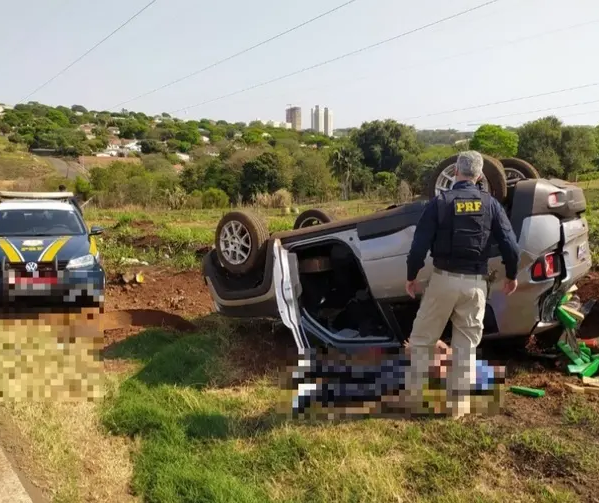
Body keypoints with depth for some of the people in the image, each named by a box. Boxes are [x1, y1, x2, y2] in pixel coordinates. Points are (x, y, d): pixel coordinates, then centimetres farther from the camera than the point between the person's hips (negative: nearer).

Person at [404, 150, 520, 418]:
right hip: (475, 283, 2)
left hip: (444, 278, -2)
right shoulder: (491, 204, 1)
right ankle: (458, 404, 18)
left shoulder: (440, 202, -5)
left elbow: (420, 245, -9)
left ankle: (417, 397, 15)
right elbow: (510, 246, -1)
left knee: (422, 338, 12)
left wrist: (411, 276, 5)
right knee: (466, 345, 13)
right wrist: (511, 276, 16)